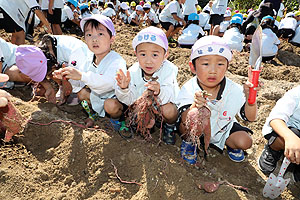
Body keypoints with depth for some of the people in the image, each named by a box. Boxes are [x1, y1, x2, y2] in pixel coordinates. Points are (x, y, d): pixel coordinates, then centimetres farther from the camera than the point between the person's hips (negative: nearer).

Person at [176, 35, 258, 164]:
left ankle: (230, 144, 20)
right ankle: (189, 142, 0)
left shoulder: (234, 90, -20)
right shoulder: (189, 89, -27)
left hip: (223, 129, 3)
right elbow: (184, 121, -33)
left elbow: (250, 118, -14)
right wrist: (194, 107, -55)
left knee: (245, 142, -17)